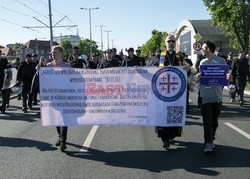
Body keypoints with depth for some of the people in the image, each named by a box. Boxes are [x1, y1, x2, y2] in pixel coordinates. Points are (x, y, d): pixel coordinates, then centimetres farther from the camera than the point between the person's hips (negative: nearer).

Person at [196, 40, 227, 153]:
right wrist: (198, 76, -6)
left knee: (214, 120, 11)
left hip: (217, 96, -1)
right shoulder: (202, 62, 11)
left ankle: (211, 139, 27)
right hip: (205, 96, 2)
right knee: (207, 120, -6)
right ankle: (208, 142, -6)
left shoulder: (221, 61, -1)